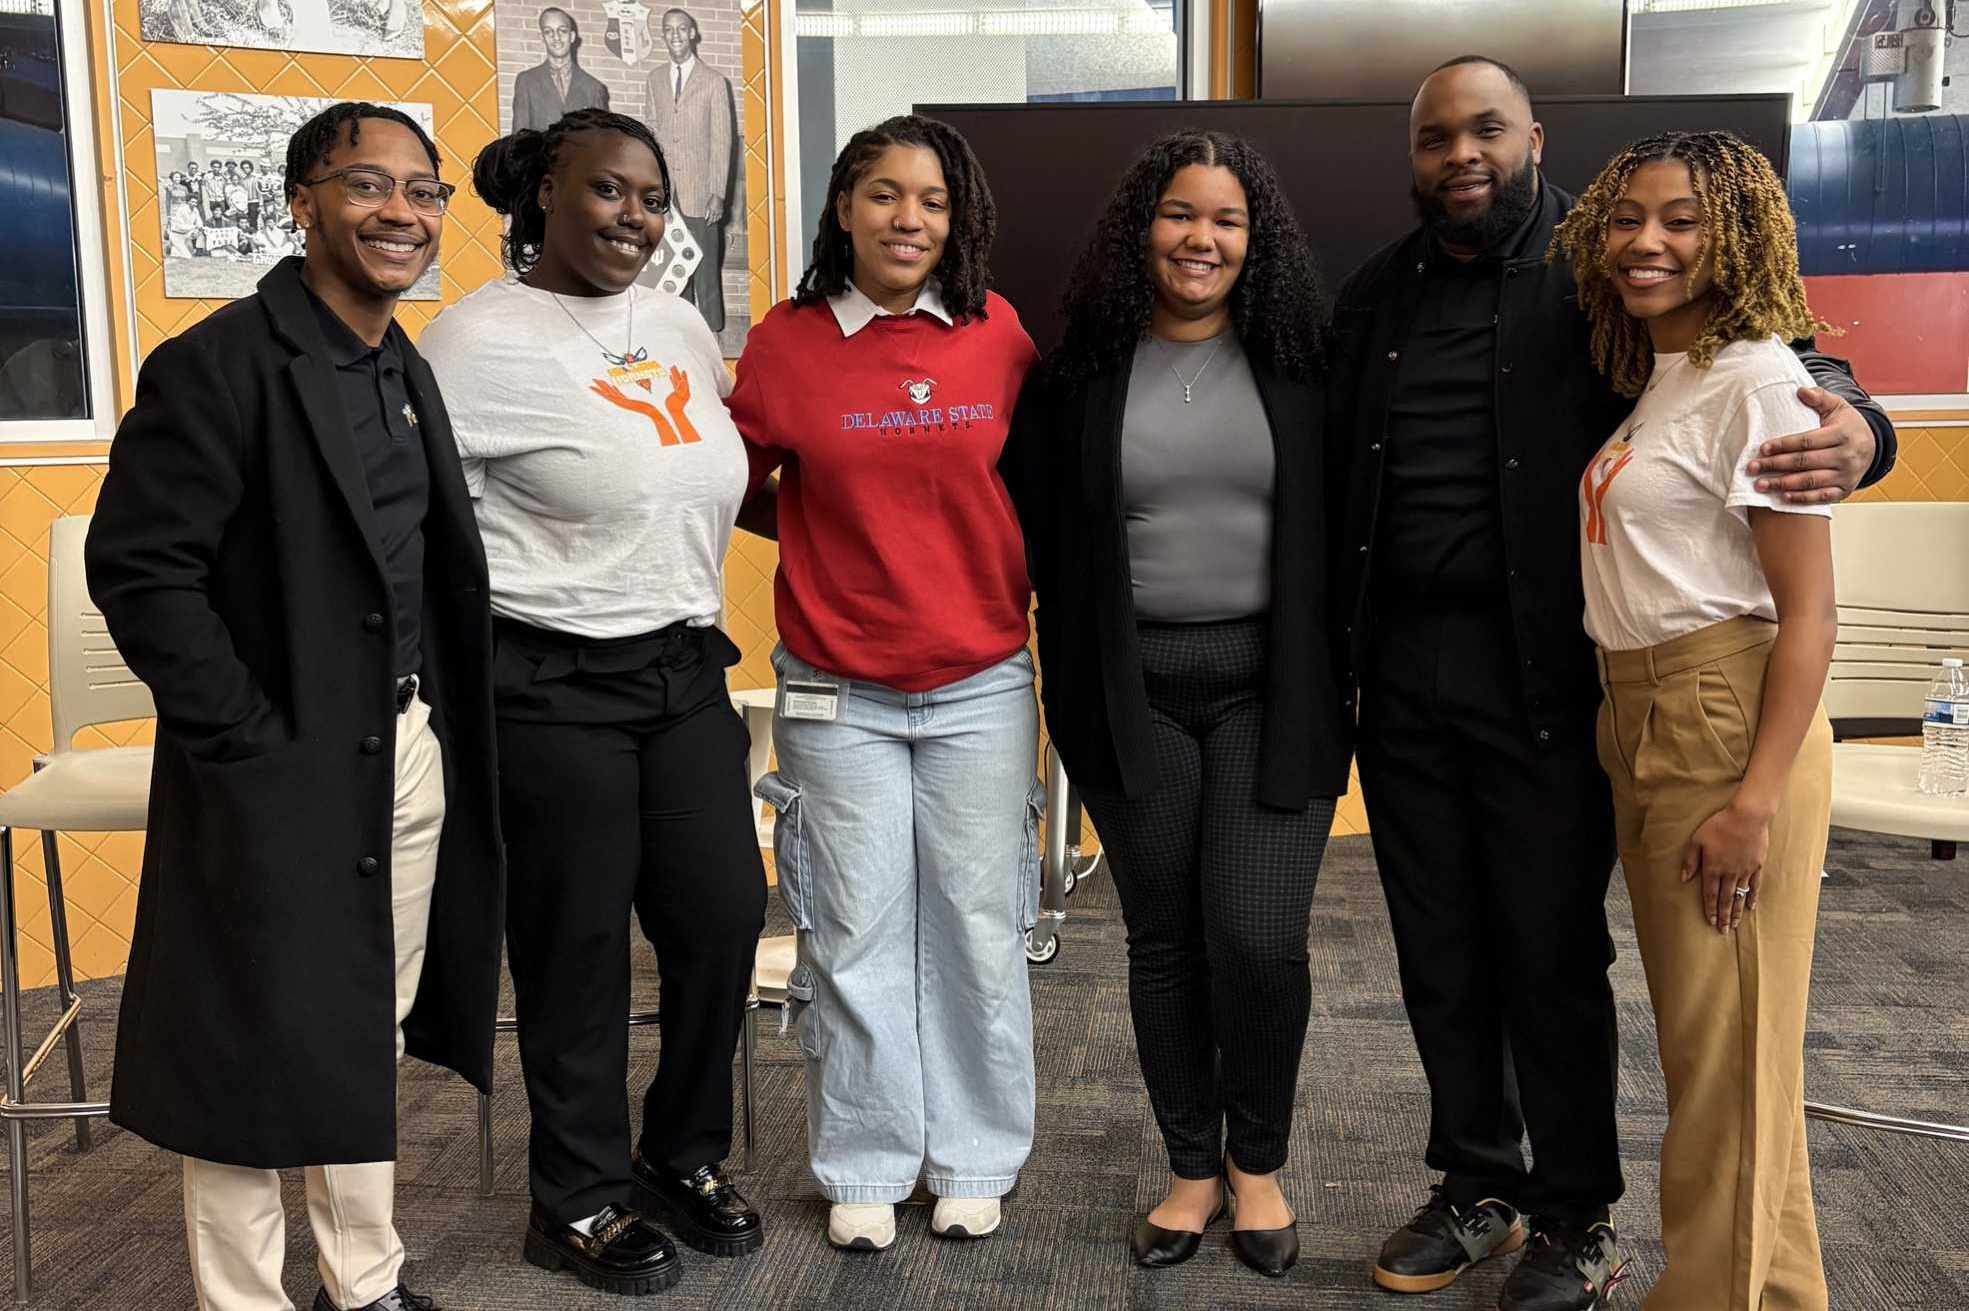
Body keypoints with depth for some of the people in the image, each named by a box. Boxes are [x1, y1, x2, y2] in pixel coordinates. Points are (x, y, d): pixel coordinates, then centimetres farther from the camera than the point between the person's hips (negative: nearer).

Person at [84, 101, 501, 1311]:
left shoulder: (407, 372, 13)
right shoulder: (219, 365, -12)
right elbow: (138, 569, -16)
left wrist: (444, 727, 9)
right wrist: (254, 745, -17)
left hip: (411, 756, 8)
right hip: (283, 779, -7)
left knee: (372, 1036, 18)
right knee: (257, 1057, 5)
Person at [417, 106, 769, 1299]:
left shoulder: (682, 328, 11)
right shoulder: (484, 338, -10)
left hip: (686, 673, 7)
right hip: (553, 692, -6)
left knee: (725, 918, 8)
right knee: (578, 952, 4)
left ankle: (688, 1155, 31)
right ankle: (581, 1200, 26)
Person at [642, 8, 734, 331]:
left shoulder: (714, 81, 0)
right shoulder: (654, 81, 12)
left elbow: (722, 140, -3)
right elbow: (650, 136, 13)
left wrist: (718, 193, -9)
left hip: (700, 192, -3)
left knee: (706, 267, -1)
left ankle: (711, 331, 8)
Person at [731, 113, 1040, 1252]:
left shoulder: (998, 334, 1)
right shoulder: (785, 342, -2)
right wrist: (842, 536, -3)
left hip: (982, 686, 1)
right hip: (837, 696, 0)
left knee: (981, 930, 8)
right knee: (856, 935, 7)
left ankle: (974, 1159, 27)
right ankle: (866, 1168, 25)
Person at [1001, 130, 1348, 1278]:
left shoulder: (1299, 363, 3)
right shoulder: (1083, 370, 3)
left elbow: (1338, 527, 5)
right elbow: (1041, 535, 5)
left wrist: (1328, 681, 0)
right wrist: (1075, 688, 1)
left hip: (1268, 686, -1)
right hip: (1133, 692, 1)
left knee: (1259, 937, -6)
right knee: (1164, 937, 9)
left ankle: (1258, 1159, 20)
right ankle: (1193, 1166, 28)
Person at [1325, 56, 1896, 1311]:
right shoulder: (1377, 296, 12)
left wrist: (1852, 424, -27)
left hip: (1540, 675, -4)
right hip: (1403, 673, 4)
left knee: (1552, 956, 5)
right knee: (1440, 956, 13)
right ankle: (1477, 1190, 31)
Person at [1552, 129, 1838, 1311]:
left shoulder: (1756, 381, -11)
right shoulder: (1655, 380, 15)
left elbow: (1810, 614, -15)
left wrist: (1756, 800, -20)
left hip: (1731, 726, -9)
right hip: (1643, 724, 9)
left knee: (1727, 1045, 0)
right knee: (1693, 1030, 16)